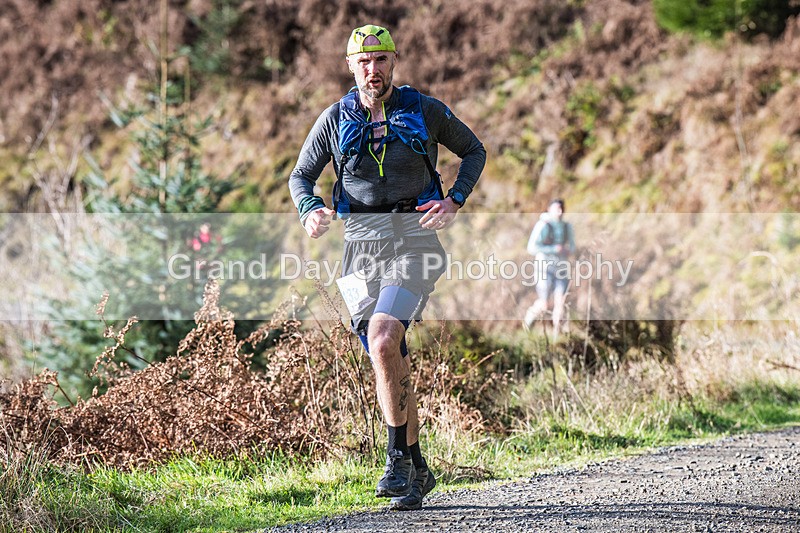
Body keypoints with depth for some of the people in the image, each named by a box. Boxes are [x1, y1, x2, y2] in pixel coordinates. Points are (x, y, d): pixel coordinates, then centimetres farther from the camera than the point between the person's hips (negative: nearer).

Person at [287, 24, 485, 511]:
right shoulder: (335, 119, 7)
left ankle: (398, 457, -14)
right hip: (361, 245, 3)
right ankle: (418, 471, 17)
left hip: (414, 238, -3)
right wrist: (311, 212, -10)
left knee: (382, 343, -24)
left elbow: (474, 150, 14)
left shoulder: (425, 110, 2)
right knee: (393, 364, 5)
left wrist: (455, 201, -2)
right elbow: (301, 176, 13)